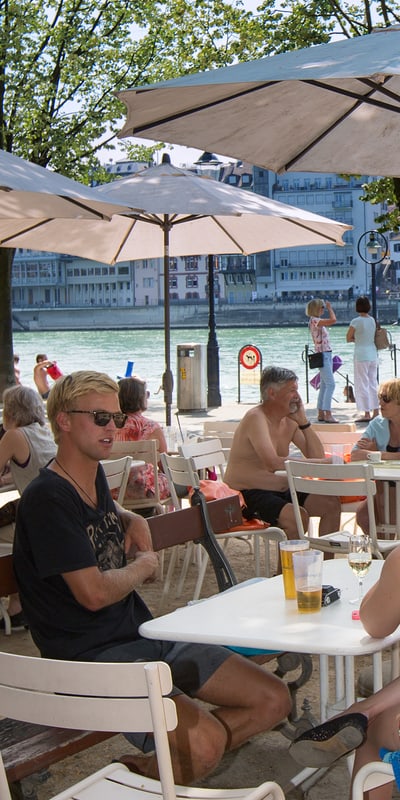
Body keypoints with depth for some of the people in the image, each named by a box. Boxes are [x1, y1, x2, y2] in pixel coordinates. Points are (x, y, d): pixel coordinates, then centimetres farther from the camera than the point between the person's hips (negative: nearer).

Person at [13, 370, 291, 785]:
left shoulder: (94, 477, 12)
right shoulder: (46, 498, -16)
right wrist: (144, 565, -1)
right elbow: (94, 592, -21)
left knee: (274, 700, 2)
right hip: (95, 655, -9)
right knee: (204, 742, -30)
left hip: (146, 636, 9)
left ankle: (157, 762, 6)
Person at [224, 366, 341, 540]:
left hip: (280, 491, 9)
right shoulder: (256, 418, -17)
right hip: (250, 495, -9)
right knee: (299, 517, -30)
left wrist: (303, 421, -3)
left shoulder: (289, 421, 9)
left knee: (332, 504, 3)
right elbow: (273, 463, -30)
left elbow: (318, 456, 5)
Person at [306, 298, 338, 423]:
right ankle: (327, 414, -16)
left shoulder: (318, 321, 16)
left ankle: (321, 414, 14)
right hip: (322, 355, -10)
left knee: (324, 386, 11)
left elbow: (332, 321, 27)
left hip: (326, 355, 10)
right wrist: (330, 308, -11)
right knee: (330, 384, -15)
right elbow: (333, 320, -23)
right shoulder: (314, 320, -14)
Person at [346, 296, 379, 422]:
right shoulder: (372, 320, 6)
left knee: (362, 385, -1)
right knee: (373, 383, 13)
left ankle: (367, 413, -2)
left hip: (361, 355, -7)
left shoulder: (356, 321, -14)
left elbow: (348, 338, -7)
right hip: (373, 354, 7)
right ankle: (376, 412, 16)